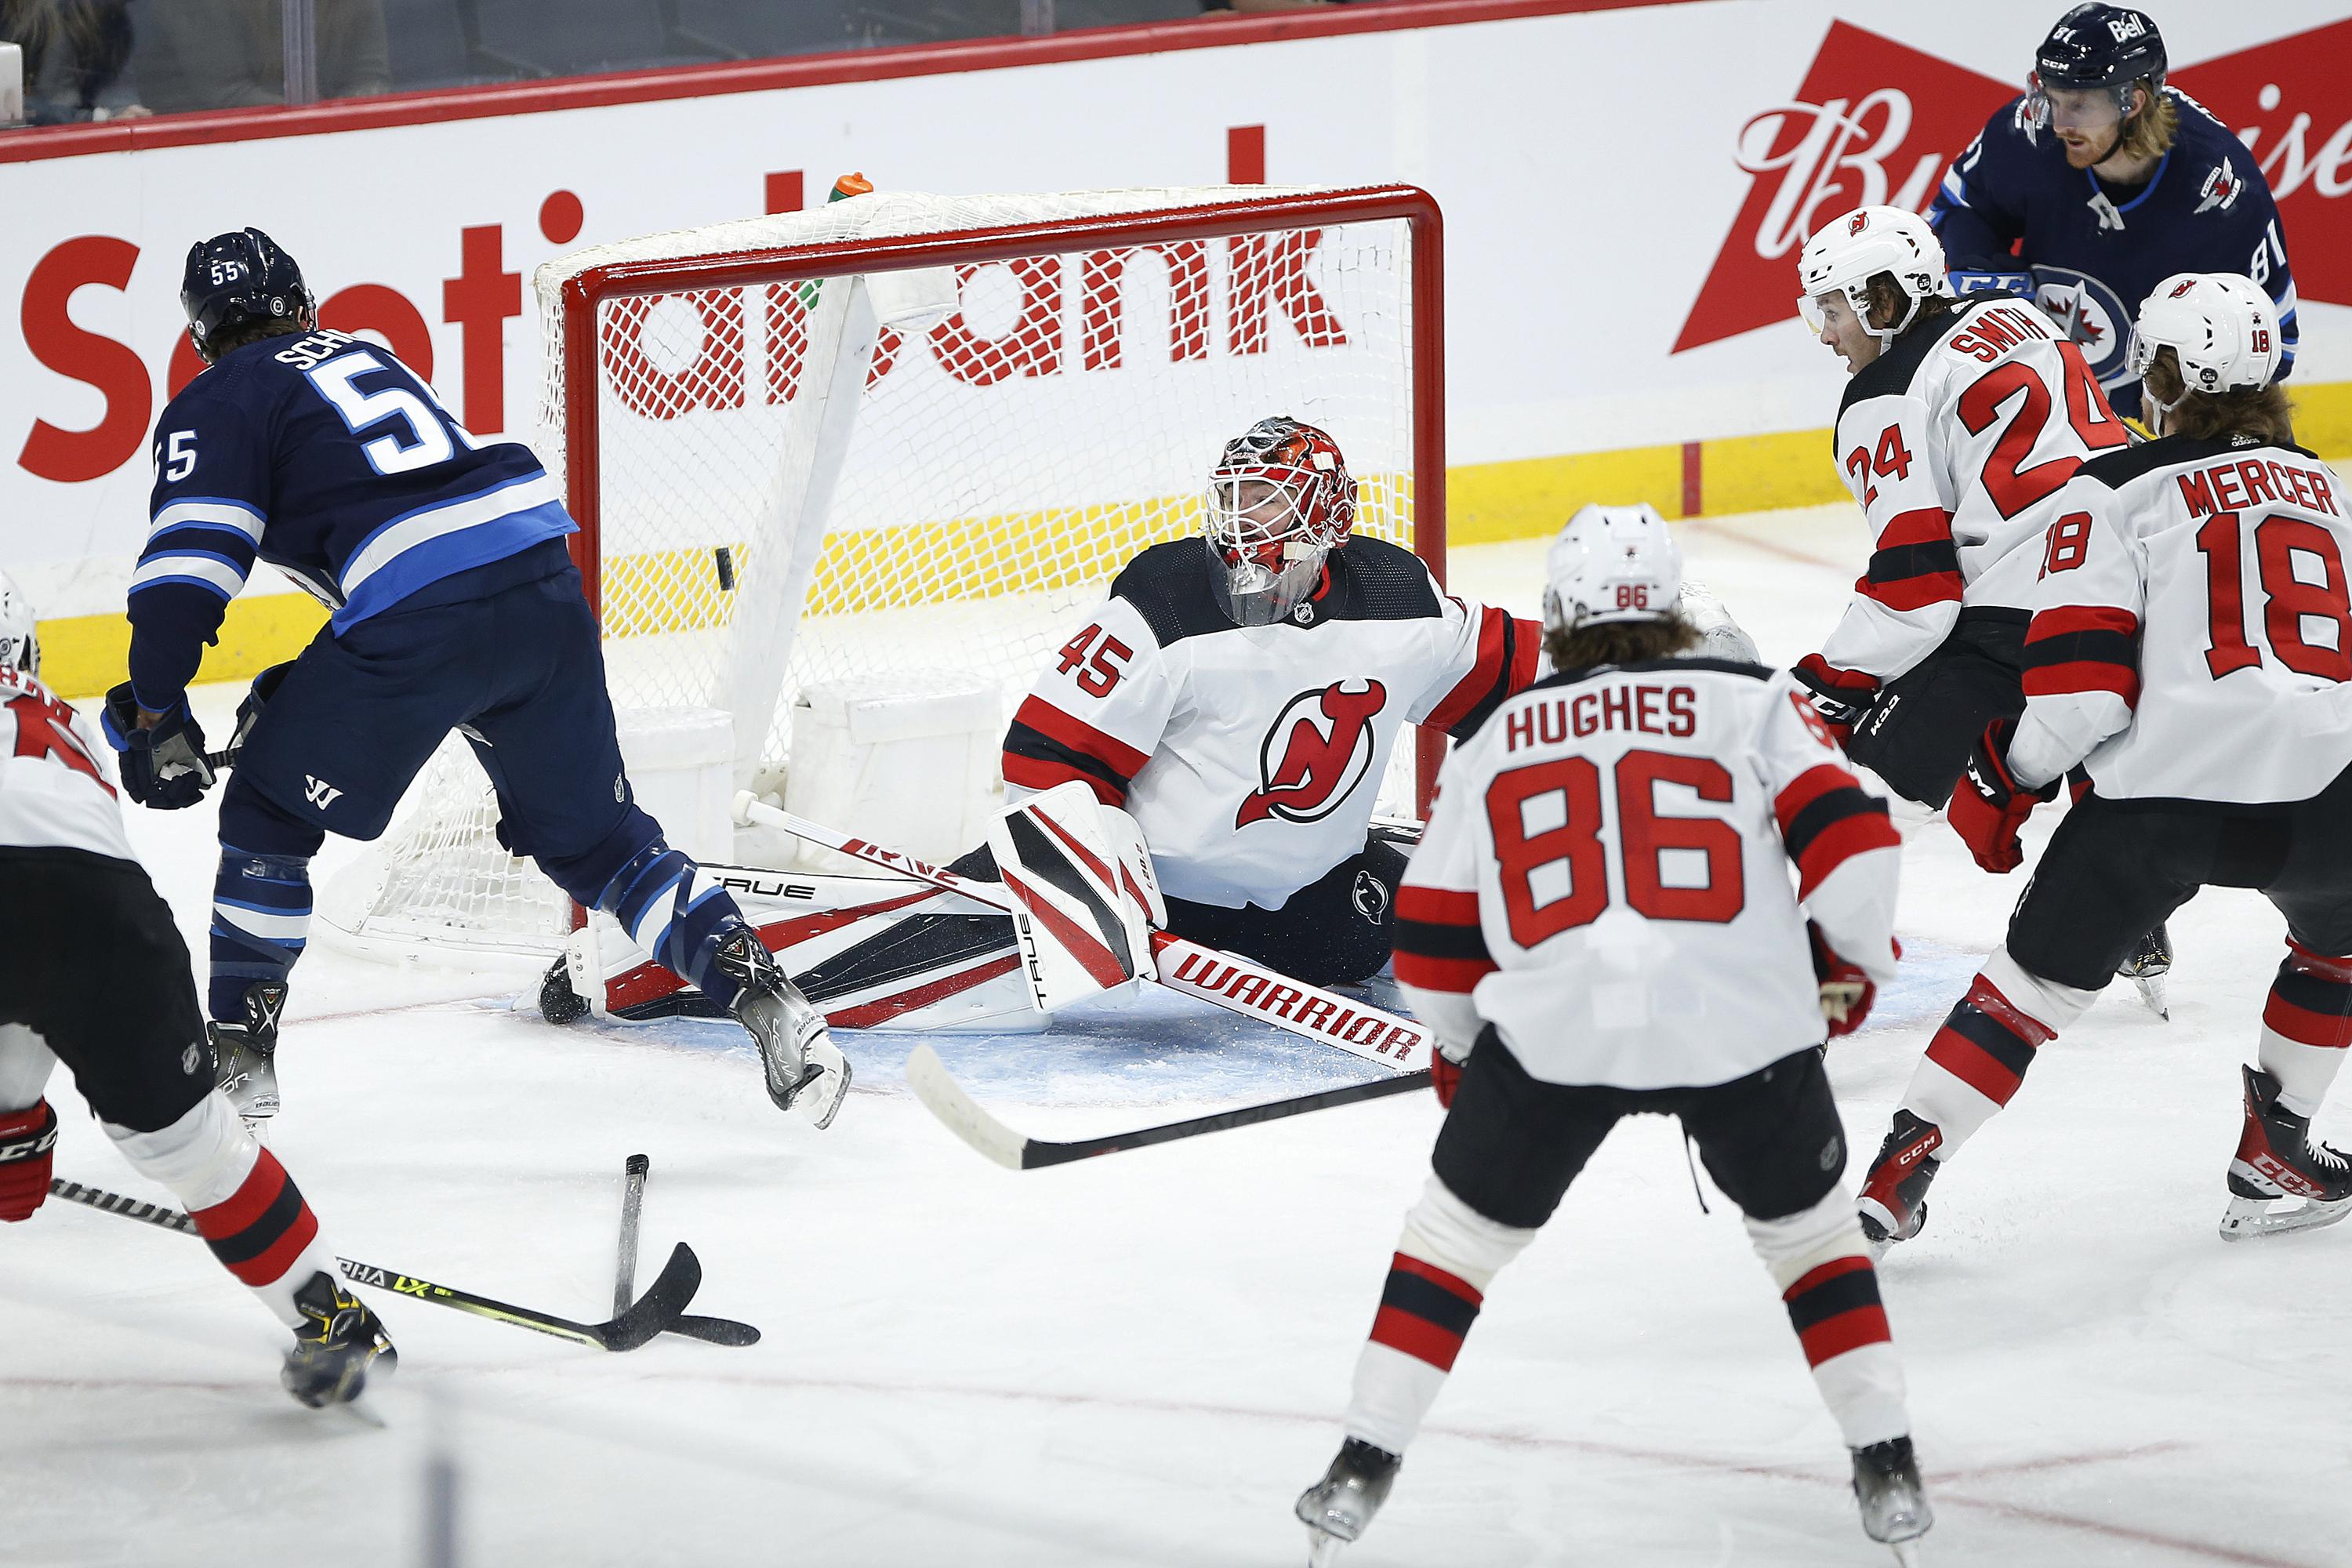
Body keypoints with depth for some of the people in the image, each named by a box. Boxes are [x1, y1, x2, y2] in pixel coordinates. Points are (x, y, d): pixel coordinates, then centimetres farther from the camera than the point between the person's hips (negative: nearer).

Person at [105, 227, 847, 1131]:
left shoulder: (218, 405, 9)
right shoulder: (363, 359, 31)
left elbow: (186, 568, -3)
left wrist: (156, 714, 6)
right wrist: (301, 687, 39)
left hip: (420, 620, -6)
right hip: (545, 585, 6)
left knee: (270, 812, 14)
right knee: (598, 840, 17)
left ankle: (237, 1055, 16)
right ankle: (766, 1002, 3)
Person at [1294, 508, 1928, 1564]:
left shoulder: (1496, 743, 20)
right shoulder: (1750, 702, 13)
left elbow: (1432, 941, 22)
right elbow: (1848, 836, 1)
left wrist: (1458, 1049, 39)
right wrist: (1857, 962, 19)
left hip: (1551, 1027, 0)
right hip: (1741, 1022, 0)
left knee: (1458, 1230, 20)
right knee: (1810, 1228, 23)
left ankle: (1365, 1465, 14)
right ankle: (1888, 1471, 17)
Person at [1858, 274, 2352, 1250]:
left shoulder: (2117, 492, 5)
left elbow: (2078, 680, -2)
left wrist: (2002, 782, 12)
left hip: (2165, 787, -3)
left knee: (2036, 982, 12)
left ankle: (1899, 1175, 8)